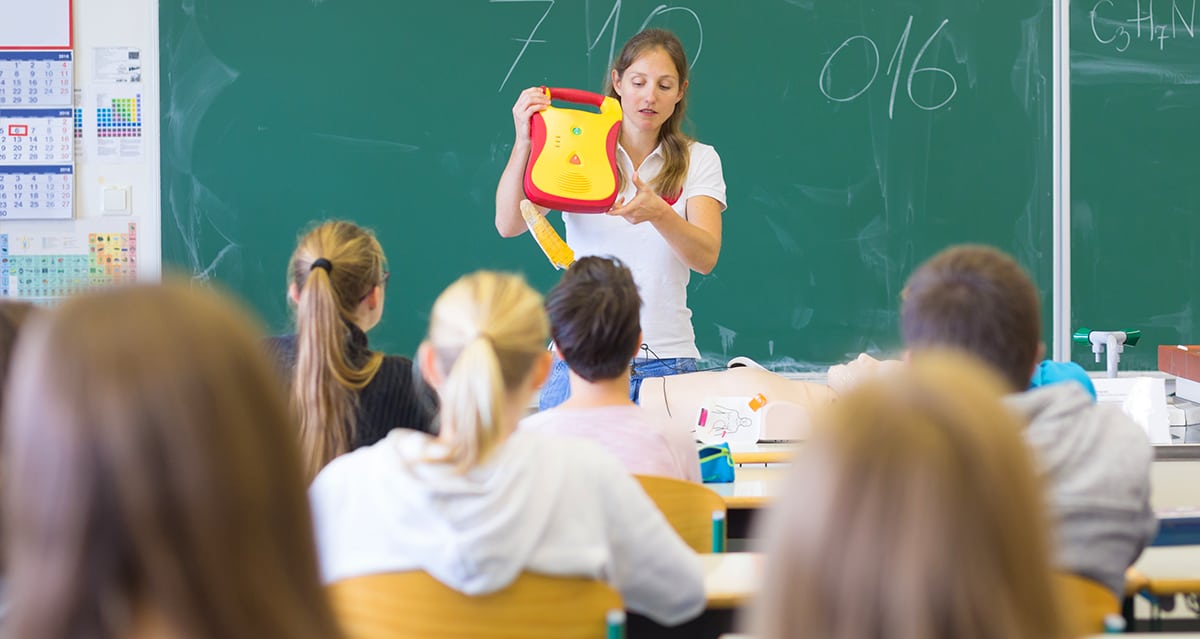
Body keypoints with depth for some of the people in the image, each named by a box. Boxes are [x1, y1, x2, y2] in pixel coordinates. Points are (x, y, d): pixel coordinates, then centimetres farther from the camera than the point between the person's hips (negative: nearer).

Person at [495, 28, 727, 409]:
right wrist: (523, 142, -22)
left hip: (665, 360, 0)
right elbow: (508, 225, -8)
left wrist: (659, 213, -29)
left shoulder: (698, 161, 7)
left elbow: (706, 257, -9)